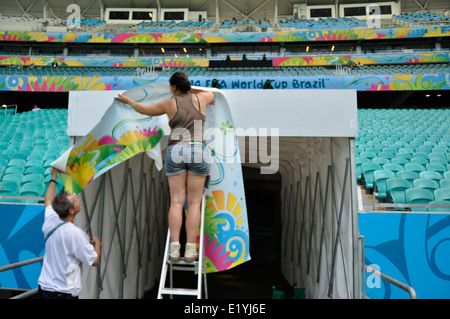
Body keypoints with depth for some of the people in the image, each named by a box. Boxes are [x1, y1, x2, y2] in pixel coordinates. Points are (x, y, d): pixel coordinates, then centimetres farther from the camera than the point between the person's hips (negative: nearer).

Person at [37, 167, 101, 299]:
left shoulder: (50, 222, -4)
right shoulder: (75, 233, -24)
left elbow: (48, 201, 19)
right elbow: (94, 261, -13)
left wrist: (54, 178, 29)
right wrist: (97, 243, 6)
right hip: (64, 293, -7)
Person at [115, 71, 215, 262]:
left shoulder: (169, 104, 7)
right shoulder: (200, 98, 10)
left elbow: (144, 109, 21)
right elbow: (211, 94, 35)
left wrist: (127, 101, 40)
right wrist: (189, 90, 44)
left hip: (175, 151, 0)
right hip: (198, 151, 0)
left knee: (176, 201, 2)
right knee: (194, 203, 2)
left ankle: (174, 248, -2)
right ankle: (190, 249, -1)